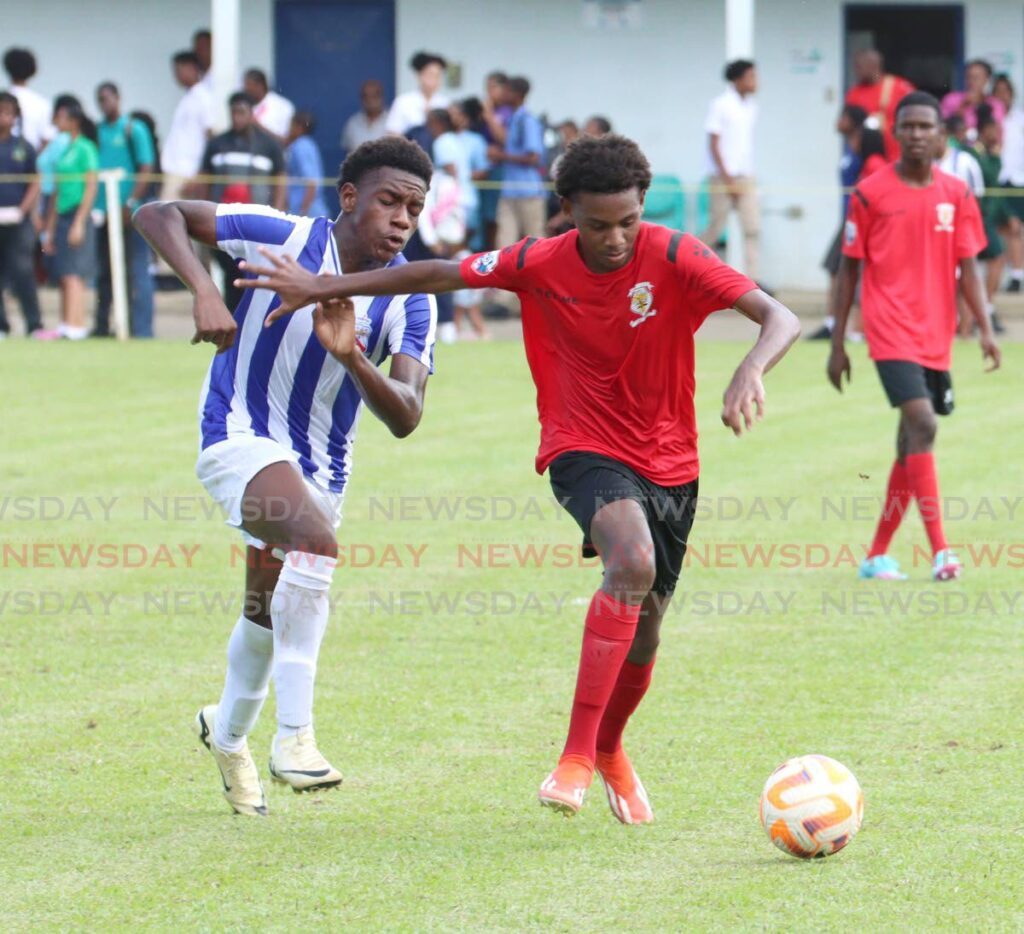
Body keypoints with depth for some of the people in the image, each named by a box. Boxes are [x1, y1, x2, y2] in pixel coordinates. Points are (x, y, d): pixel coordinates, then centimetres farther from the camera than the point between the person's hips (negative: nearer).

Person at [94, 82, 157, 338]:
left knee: (136, 271, -5)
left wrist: (131, 204, -13)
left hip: (130, 213, -5)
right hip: (103, 211, 5)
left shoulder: (134, 129, -2)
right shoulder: (96, 131, 12)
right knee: (104, 272, 9)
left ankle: (141, 327, -5)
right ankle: (102, 325, 14)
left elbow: (147, 170, -6)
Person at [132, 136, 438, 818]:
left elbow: (405, 417, -20)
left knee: (269, 612, 19)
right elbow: (157, 215, -15)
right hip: (239, 436, -5)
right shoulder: (285, 238, -17)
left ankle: (228, 733, 50)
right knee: (315, 540, -33)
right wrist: (204, 291, -31)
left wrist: (353, 358, -39)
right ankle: (295, 738, -33)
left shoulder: (410, 301, -10)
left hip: (320, 466, 5)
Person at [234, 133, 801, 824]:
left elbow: (780, 318, -24)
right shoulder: (541, 265, -11)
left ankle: (609, 749, 45)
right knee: (633, 562, -33)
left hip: (670, 464, 2)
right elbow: (437, 274, 2)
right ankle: (576, 758, -33)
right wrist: (324, 288, 4)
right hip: (585, 450, -2)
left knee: (642, 637, 11)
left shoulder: (675, 259, -16)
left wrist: (752, 371, -46)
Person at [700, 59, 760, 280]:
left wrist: (748, 175, 11)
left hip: (746, 177, 6)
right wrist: (727, 177, -14)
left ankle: (752, 279, -8)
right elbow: (713, 144, -9)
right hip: (723, 177, -6)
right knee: (715, 229, -1)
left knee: (752, 229, -5)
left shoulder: (751, 107, 10)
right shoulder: (721, 105, -8)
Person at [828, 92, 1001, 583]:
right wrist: (837, 344, 2)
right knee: (922, 425, -21)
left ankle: (877, 555, 21)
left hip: (935, 336, 5)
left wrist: (985, 329, -6)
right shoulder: (870, 193, -3)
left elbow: (967, 266, 7)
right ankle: (940, 551, -24)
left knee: (911, 445, 9)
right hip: (891, 334, -5)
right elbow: (849, 269, 2)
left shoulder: (956, 194, 6)